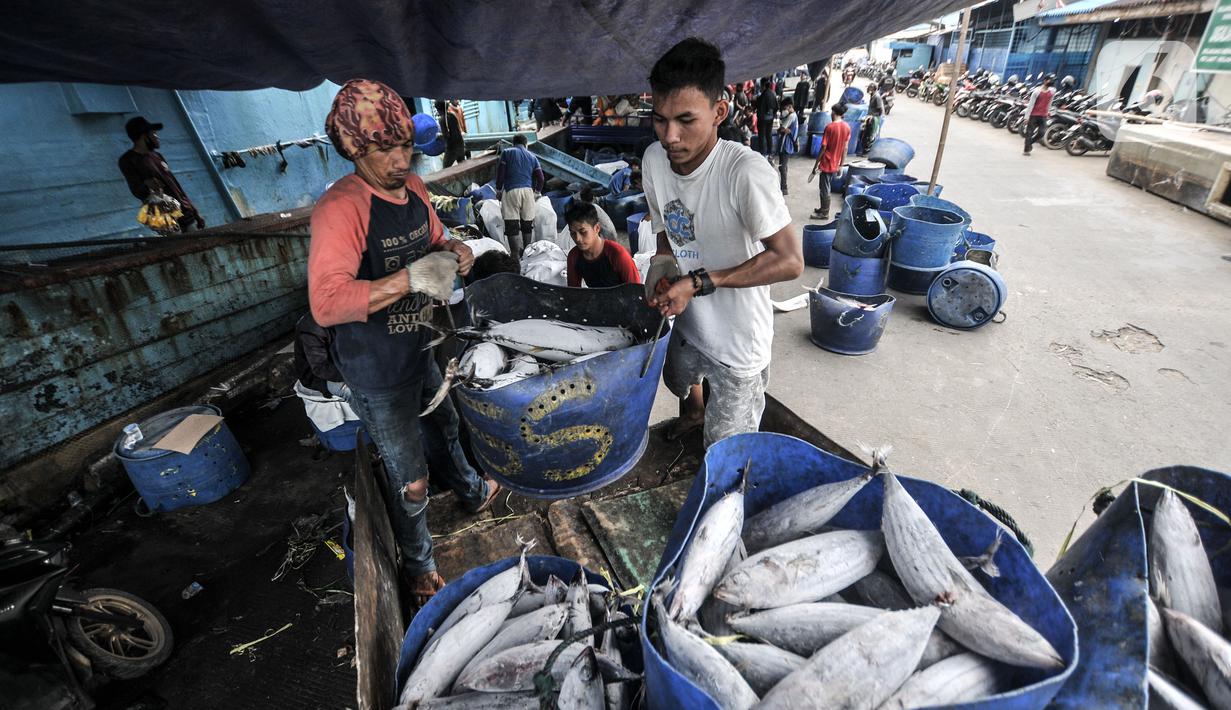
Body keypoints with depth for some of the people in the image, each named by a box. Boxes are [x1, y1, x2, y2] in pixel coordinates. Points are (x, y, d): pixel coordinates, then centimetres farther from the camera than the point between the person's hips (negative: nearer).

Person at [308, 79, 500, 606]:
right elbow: (326, 302, -32)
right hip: (379, 372, -7)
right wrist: (410, 278, -37)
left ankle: (472, 493, 61)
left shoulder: (412, 186, 1)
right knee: (410, 482, 8)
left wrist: (452, 251, -5)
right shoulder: (340, 207, -23)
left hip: (426, 344, 7)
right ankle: (418, 567, 37)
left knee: (452, 427, 30)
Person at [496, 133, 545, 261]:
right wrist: (537, 192, 23)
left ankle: (516, 256, -11)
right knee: (527, 223, 13)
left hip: (511, 190, -3)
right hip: (528, 190, 3)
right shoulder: (532, 157, 16)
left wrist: (498, 189, 11)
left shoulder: (506, 152, 9)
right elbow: (540, 178, 10)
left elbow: (500, 172, 2)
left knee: (512, 225, -4)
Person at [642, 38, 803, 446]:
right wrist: (662, 266, -13)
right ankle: (694, 412, 73)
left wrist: (699, 283, -30)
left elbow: (790, 262, -28)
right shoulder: (654, 160, -10)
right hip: (688, 324, 7)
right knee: (678, 381, 37)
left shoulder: (746, 172, -30)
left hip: (737, 344, -6)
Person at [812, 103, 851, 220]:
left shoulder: (830, 127, -16)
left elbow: (823, 148, -16)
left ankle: (824, 213, 10)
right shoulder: (847, 127, 2)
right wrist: (841, 165, 12)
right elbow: (845, 148, 5)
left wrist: (816, 164, -10)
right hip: (835, 164, 6)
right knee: (827, 187, 19)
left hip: (826, 164, -6)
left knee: (825, 189, 3)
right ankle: (823, 208, 29)